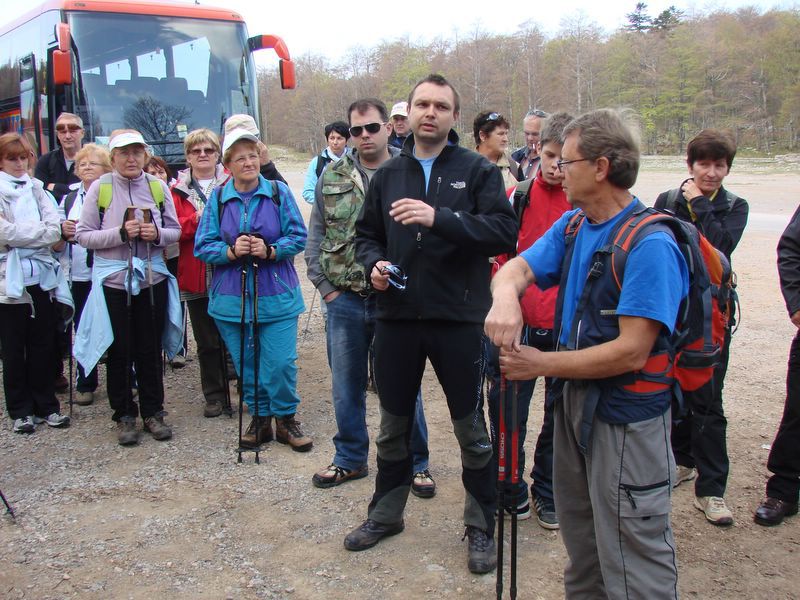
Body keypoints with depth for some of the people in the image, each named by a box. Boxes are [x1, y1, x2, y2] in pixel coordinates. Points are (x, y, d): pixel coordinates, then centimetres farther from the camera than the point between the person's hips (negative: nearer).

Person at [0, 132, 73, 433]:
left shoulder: (36, 188, 12)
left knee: (42, 345, 9)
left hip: (42, 274, 3)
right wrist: (39, 230, -8)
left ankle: (46, 405, 18)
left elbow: (55, 228, 0)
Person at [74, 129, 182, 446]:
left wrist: (157, 234, -14)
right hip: (113, 279, -2)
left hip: (152, 277, 2)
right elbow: (83, 235, -5)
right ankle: (124, 415, 19)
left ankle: (153, 412, 22)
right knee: (119, 351, 5)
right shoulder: (99, 188, -3)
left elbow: (174, 230, 8)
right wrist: (120, 233, -18)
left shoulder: (158, 186, 3)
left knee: (150, 349, 8)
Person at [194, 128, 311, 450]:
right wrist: (231, 251, -17)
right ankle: (260, 417, 28)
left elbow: (298, 236, -1)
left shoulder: (278, 191, 0)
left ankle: (286, 418, 18)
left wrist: (270, 250, -17)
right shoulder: (217, 198, 2)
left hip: (276, 296, -1)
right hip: (232, 298, 2)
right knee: (246, 364, 10)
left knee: (281, 363, -4)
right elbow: (202, 245, 1)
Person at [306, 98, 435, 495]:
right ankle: (350, 458, 32)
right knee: (346, 385, 14)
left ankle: (415, 463, 24)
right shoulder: (332, 178, 7)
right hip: (345, 299, 3)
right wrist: (324, 285, 2)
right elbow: (316, 236, 10)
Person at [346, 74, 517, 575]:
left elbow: (505, 232, -15)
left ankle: (481, 527, 26)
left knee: (471, 430, 9)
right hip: (397, 316, 4)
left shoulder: (478, 170, -3)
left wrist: (440, 218, -26)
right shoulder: (388, 174, 9)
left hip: (459, 318, -3)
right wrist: (374, 263, -5)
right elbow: (367, 234, 17)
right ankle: (386, 514, 36)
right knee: (393, 425, 17)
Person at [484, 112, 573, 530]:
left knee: (560, 415, 13)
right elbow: (501, 256, 4)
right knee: (508, 414, 7)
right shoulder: (517, 197, 1)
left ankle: (546, 492, 32)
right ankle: (512, 491, 26)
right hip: (519, 323, 1)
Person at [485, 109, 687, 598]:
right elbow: (518, 267, 0)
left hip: (627, 417, -8)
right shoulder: (573, 226, 5)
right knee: (582, 545, 25)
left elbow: (631, 352, -26)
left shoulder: (650, 245, -23)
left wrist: (541, 365, -20)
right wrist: (505, 296, -25)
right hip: (576, 401, 8)